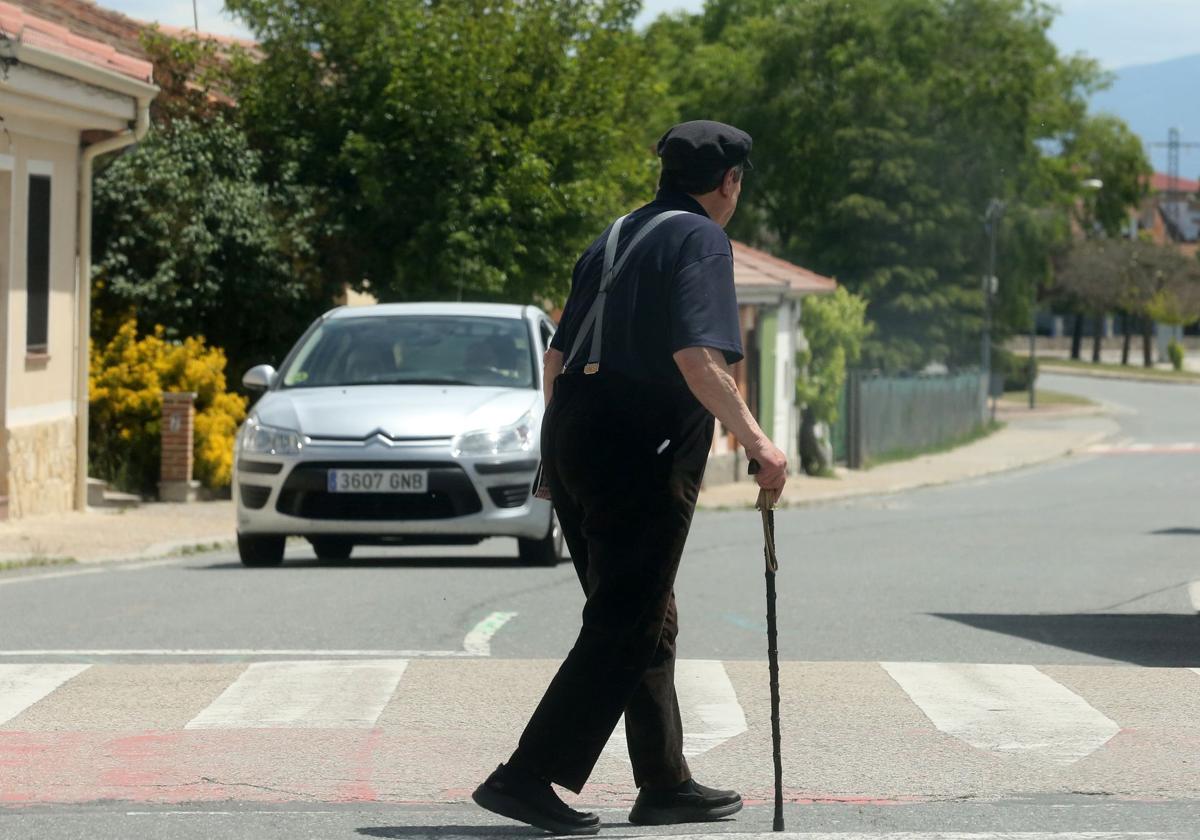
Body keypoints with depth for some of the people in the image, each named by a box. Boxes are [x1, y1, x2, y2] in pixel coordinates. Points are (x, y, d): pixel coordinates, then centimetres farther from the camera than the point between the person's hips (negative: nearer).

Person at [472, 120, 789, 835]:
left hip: (572, 435, 9)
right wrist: (755, 440, -22)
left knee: (647, 620, 17)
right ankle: (529, 777, -12)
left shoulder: (614, 238, 18)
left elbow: (557, 354, 20)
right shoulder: (700, 240, -7)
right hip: (642, 454, -9)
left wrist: (560, 446, 29)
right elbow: (696, 356, -21)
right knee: (626, 628, -6)